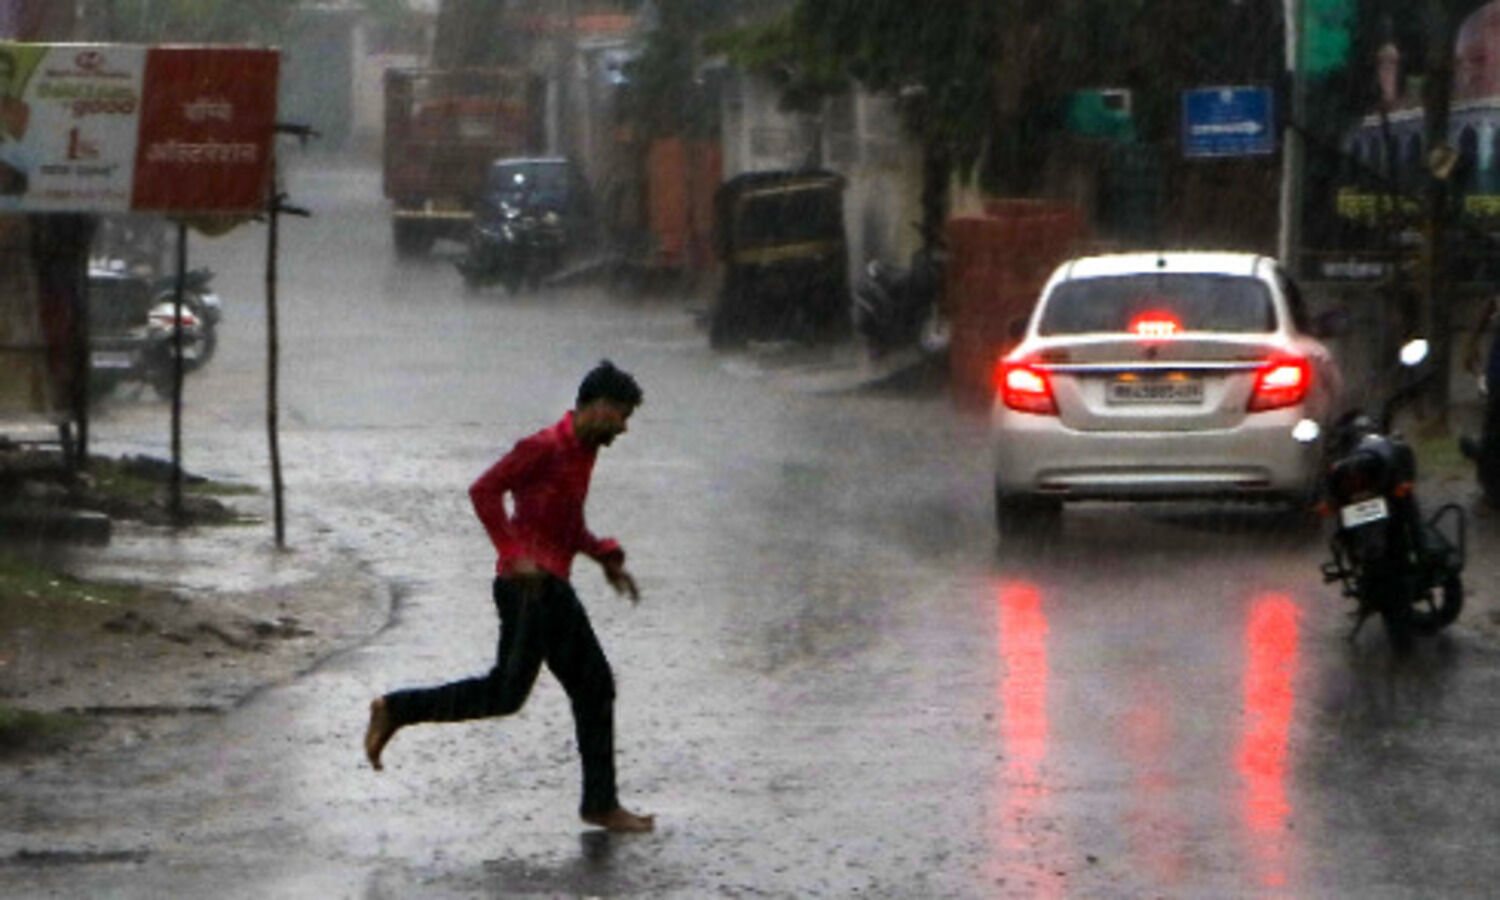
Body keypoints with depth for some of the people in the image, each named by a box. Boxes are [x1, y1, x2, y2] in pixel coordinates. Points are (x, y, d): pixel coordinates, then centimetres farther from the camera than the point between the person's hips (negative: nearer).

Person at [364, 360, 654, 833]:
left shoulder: (582, 452, 17)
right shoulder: (546, 447, -12)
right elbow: (484, 490, -19)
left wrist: (607, 558, 16)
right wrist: (513, 555, -25)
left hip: (552, 588, 10)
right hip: (528, 585, -10)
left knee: (594, 688, 8)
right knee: (507, 691, -12)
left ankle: (600, 804, 11)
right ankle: (395, 711, -4)